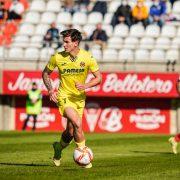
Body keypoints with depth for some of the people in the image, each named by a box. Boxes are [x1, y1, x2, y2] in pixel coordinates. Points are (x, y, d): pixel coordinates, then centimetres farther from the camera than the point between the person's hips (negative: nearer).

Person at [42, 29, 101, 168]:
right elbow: (45, 73, 5)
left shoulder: (87, 57, -10)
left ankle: (59, 147, 40)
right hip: (64, 96, -3)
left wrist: (85, 86, -21)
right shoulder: (58, 57, -11)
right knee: (77, 123, -24)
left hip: (79, 98, 3)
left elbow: (99, 78, -4)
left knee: (71, 131, 9)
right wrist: (50, 89, -10)